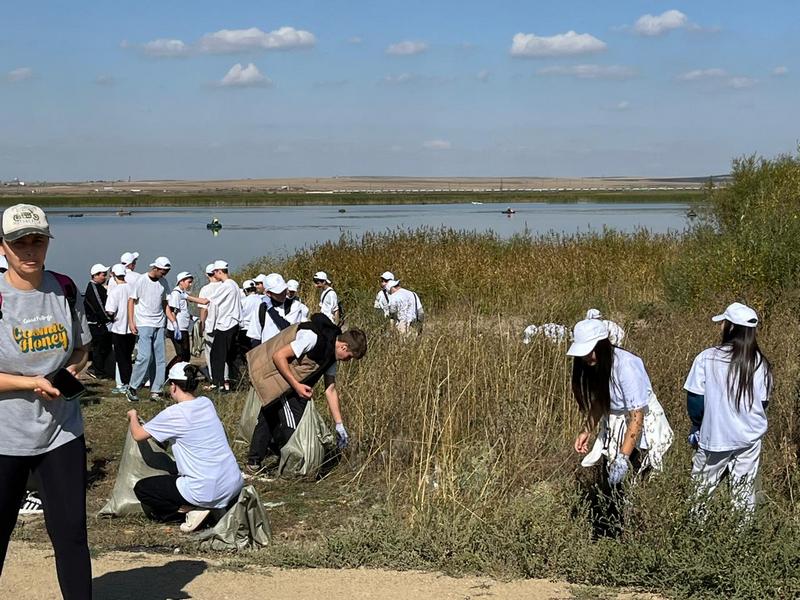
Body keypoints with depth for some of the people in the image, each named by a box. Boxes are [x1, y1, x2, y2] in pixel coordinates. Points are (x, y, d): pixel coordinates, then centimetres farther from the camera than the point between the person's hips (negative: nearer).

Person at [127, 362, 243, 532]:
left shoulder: (174, 414, -11)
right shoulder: (207, 403, 7)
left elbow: (138, 435, 2)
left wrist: (133, 416, 22)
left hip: (207, 490, -7)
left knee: (141, 488, 9)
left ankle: (191, 510, -2)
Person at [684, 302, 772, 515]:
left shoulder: (707, 358, -15)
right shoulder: (760, 363, -5)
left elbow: (695, 400, -8)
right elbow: (763, 402, 5)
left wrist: (698, 426, 10)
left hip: (715, 438, -3)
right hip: (749, 438, 3)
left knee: (700, 493, 11)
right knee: (744, 494, 13)